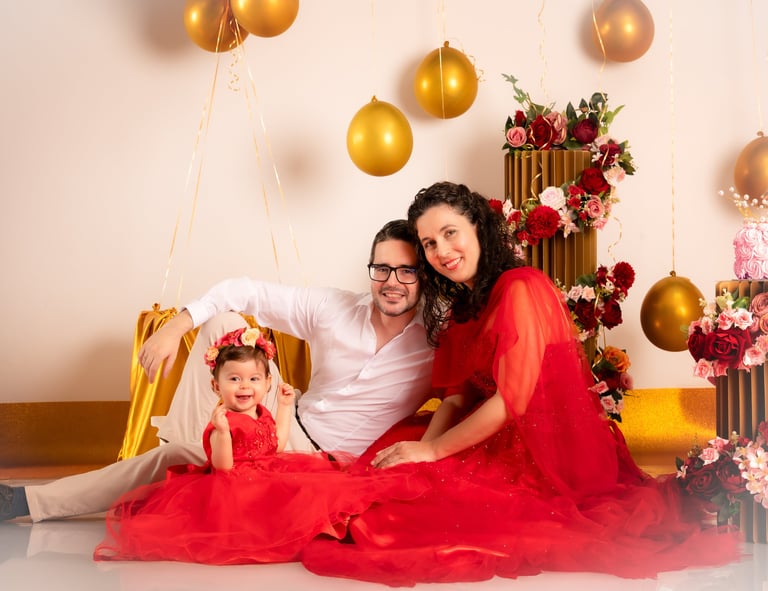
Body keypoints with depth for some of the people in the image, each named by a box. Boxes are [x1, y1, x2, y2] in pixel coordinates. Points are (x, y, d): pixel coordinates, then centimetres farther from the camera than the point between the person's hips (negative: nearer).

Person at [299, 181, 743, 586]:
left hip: (553, 451, -8)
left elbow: (512, 400, -21)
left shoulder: (520, 289, -17)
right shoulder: (462, 305, 13)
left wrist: (431, 451, -15)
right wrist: (424, 446, -13)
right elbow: (457, 396, 6)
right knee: (388, 466, -2)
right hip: (507, 442, 8)